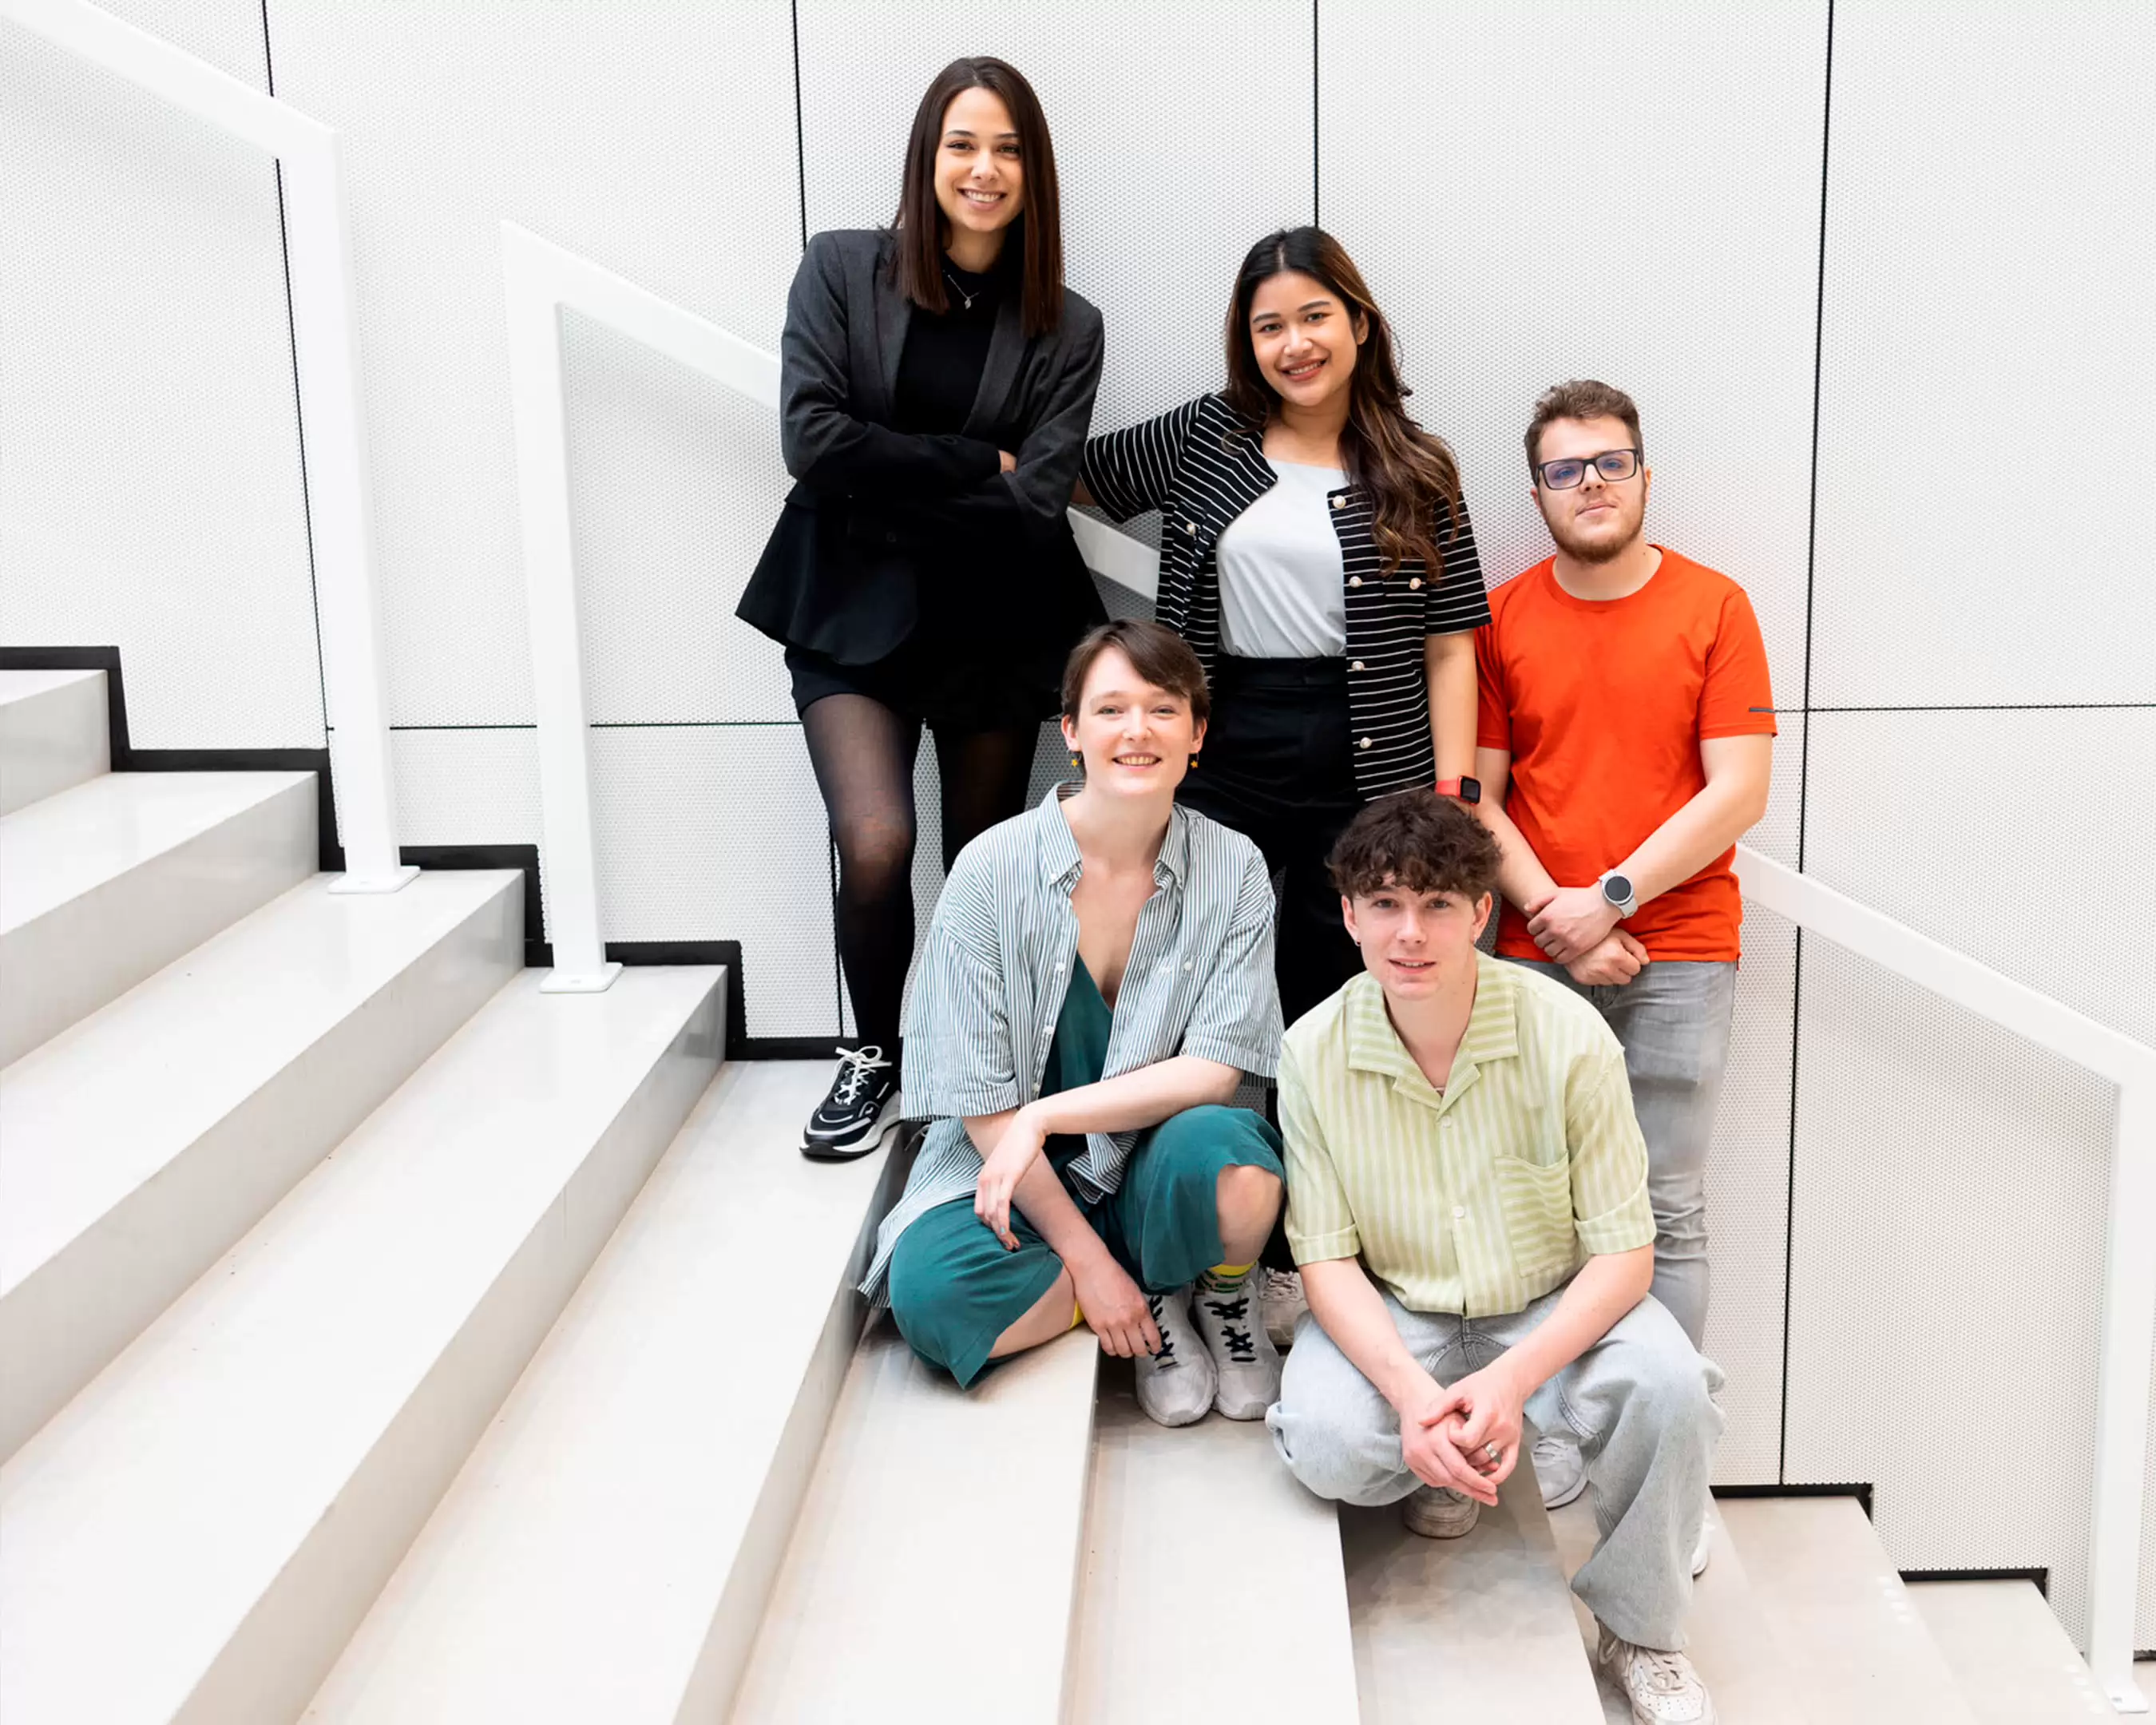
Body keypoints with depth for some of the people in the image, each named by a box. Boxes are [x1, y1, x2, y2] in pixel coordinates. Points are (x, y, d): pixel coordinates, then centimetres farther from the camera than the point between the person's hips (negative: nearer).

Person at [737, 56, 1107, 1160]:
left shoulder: (1064, 328, 3)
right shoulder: (840, 271, 1)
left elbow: (1032, 505, -7)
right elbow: (812, 439, -12)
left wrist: (891, 481, -13)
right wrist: (972, 463, -10)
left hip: (993, 632, 2)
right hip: (854, 619, -1)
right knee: (876, 845, -17)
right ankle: (876, 1056, 10)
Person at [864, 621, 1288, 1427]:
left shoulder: (1232, 869, -5)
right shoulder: (994, 868, -10)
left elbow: (1216, 1070, -11)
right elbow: (981, 1103, -10)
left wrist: (1045, 1116, -20)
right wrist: (1085, 1256, -14)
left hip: (1154, 1171, 0)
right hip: (1017, 1173, 0)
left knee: (1226, 1157, -35)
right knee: (931, 1293, -31)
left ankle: (1219, 1293, 2)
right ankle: (1157, 1297, -3)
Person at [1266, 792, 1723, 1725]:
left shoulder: (1568, 1036, -18)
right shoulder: (1314, 1052, -14)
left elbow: (1623, 1251, -15)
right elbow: (1327, 1257, -10)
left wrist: (1512, 1380, -30)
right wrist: (1413, 1392, -28)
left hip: (1553, 1307, 0)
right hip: (1392, 1312, 1)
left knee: (1667, 1386, -30)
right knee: (1326, 1445, -28)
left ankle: (1638, 1630, -1)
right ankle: (1443, 1463, 12)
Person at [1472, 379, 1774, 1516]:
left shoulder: (1714, 607, 3)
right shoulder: (1501, 619, 7)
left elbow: (1738, 792, -4)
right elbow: (1474, 796, 4)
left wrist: (1612, 895, -11)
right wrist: (1551, 911, -10)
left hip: (1679, 959, -1)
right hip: (1536, 956, 2)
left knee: (1665, 1210, 1)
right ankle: (1551, 1428, 16)